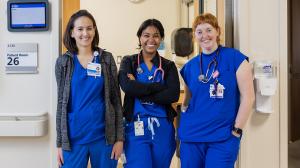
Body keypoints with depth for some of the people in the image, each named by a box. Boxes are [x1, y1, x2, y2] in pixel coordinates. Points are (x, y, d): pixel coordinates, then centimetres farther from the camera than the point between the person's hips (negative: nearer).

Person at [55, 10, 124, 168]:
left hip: (104, 134, 0)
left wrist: (119, 137, -3)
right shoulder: (63, 61, 1)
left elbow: (116, 99, 1)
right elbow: (61, 102, 4)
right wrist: (60, 142, 2)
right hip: (74, 136, 0)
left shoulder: (106, 58, 0)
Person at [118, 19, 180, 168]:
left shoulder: (168, 66, 6)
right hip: (136, 127, -2)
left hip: (163, 129, 2)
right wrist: (160, 86, -13)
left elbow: (173, 95, -11)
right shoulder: (128, 62, 4)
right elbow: (127, 87, -16)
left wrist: (139, 91, -13)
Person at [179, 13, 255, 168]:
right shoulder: (190, 66, 6)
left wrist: (236, 130, -8)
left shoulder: (234, 58, -6)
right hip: (191, 137, 4)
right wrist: (184, 120, 5)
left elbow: (248, 96, -7)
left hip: (223, 138, -3)